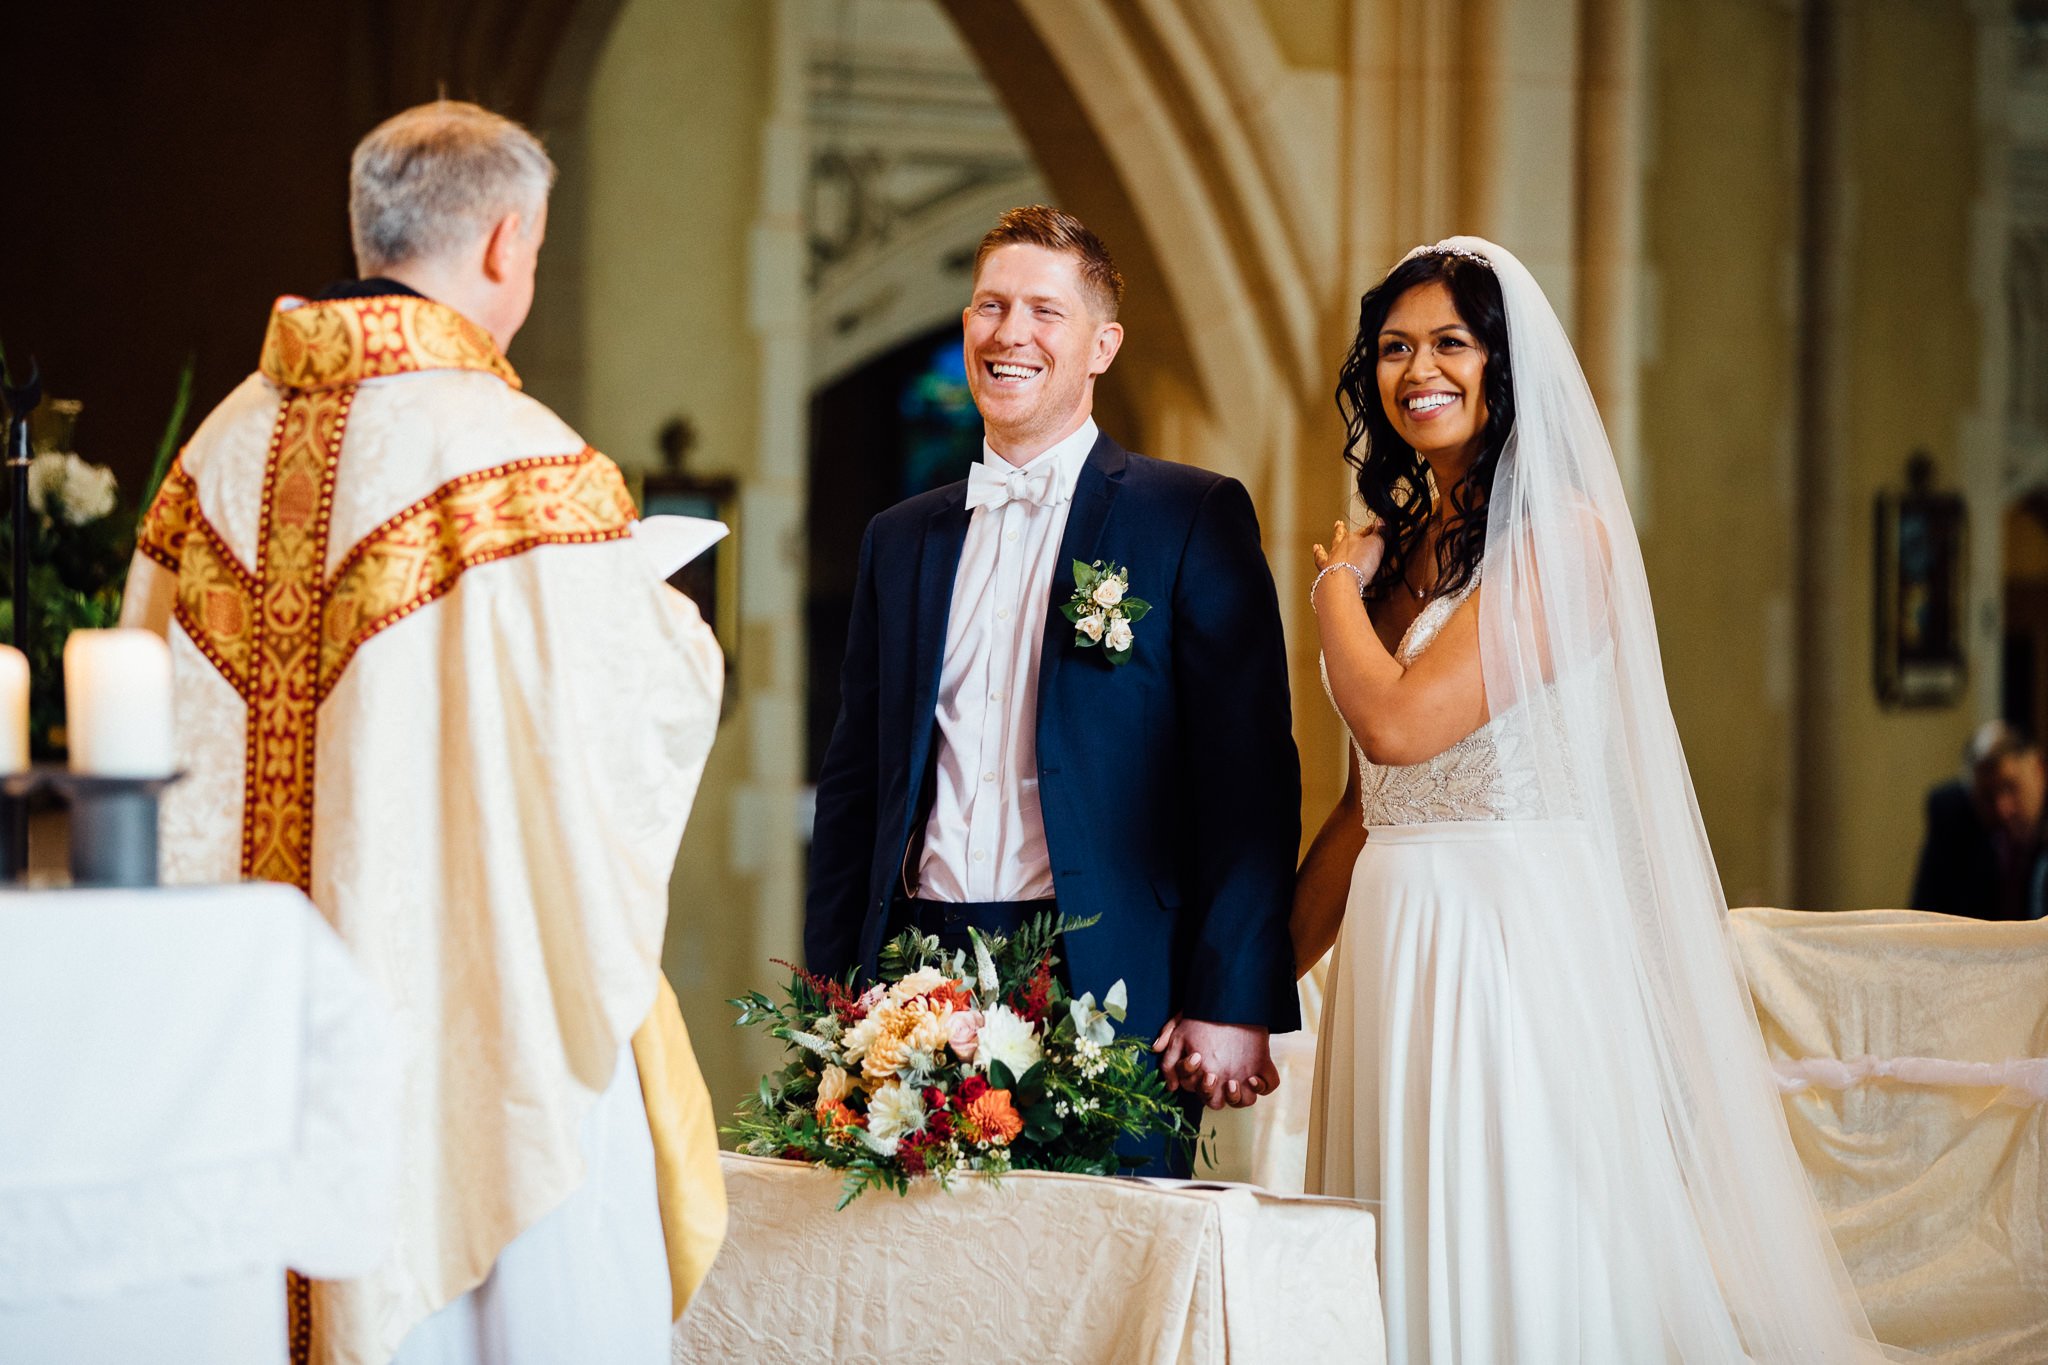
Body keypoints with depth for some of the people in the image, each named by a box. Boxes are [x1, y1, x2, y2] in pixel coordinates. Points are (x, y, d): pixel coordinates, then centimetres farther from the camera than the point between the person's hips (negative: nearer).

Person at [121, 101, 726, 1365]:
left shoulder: (225, 446, 4)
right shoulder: (526, 465, -15)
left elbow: (169, 720, 10)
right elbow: (654, 704, -11)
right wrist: (668, 609, 10)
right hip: (487, 999, -7)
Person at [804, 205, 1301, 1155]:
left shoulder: (1193, 520, 2)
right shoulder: (901, 540, 17)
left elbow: (1251, 777, -4)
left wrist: (1234, 1006, -12)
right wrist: (830, 1004, 10)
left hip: (1106, 990, -4)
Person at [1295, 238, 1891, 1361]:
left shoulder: (1561, 540, -10)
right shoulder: (1405, 544, 14)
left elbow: (1398, 723, -20)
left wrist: (1337, 587, -2)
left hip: (1516, 933, -7)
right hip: (1392, 936, 7)